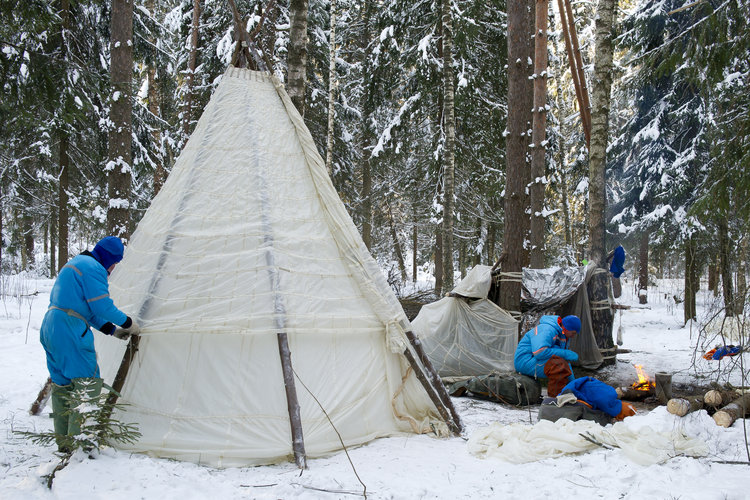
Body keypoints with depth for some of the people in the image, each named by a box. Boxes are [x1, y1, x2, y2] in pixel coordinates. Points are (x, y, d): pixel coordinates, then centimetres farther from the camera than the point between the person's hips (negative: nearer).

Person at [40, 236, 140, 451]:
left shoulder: (75, 263, 24)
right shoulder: (93, 268, -9)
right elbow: (102, 307, -15)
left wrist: (112, 330, 19)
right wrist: (128, 323, 0)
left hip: (49, 328, 11)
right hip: (70, 331, -11)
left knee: (62, 384, 15)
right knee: (87, 384, -6)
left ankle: (63, 442, 23)